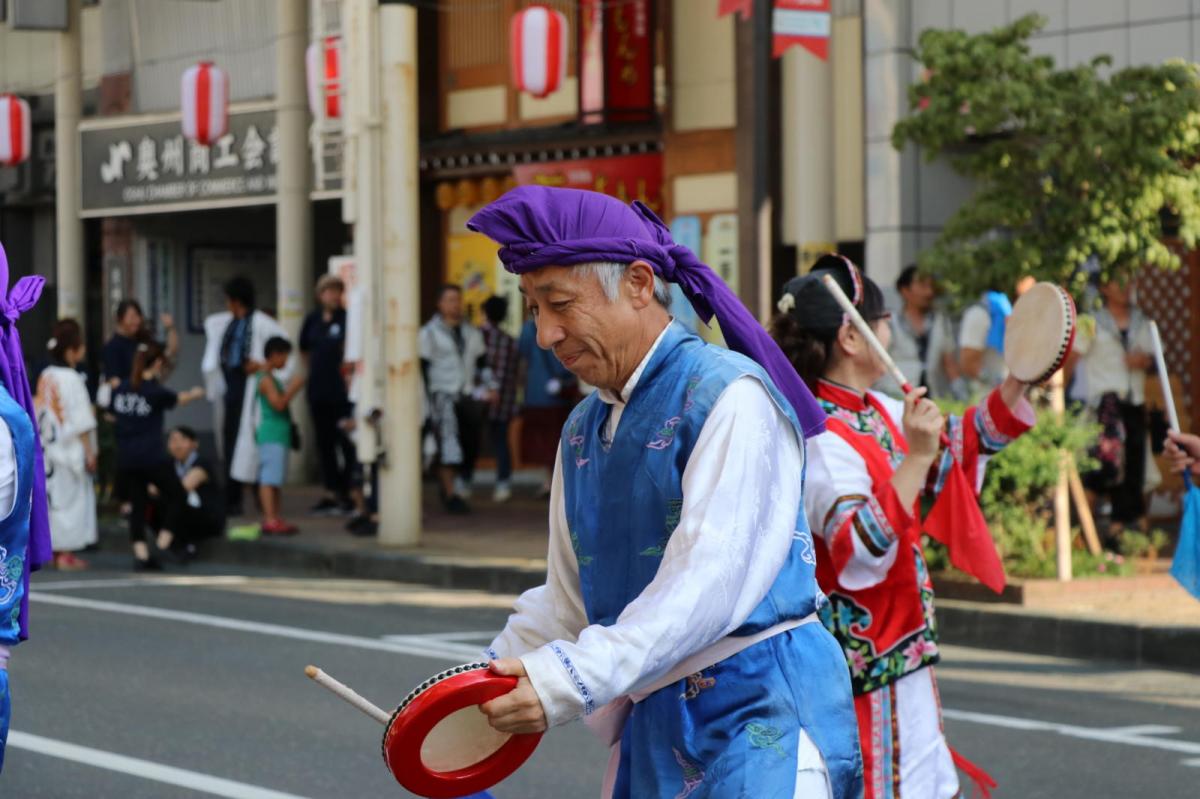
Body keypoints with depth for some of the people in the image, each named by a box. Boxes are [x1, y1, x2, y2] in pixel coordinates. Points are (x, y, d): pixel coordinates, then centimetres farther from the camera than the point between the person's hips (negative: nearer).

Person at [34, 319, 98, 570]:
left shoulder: (45, 377, 6)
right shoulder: (72, 379, -16)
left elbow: (40, 414, 10)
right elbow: (81, 422, -17)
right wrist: (90, 453, -12)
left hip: (48, 448, 8)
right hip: (70, 451, -8)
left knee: (53, 496, 13)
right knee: (70, 499, -1)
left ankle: (57, 550, 19)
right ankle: (66, 552, 1)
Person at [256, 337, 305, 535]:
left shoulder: (271, 378, 19)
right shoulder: (266, 379, -12)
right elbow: (278, 403, -21)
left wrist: (292, 390, 14)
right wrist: (293, 388, -13)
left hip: (280, 434, 11)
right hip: (272, 434, -11)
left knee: (277, 479, 12)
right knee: (270, 479, -12)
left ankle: (275, 519, 15)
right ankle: (270, 520, -16)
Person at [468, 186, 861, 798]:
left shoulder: (728, 397, -13)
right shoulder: (584, 428, 13)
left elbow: (708, 579, -23)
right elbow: (568, 600, 18)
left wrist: (573, 679, -28)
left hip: (754, 720, -8)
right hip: (649, 725, 8)